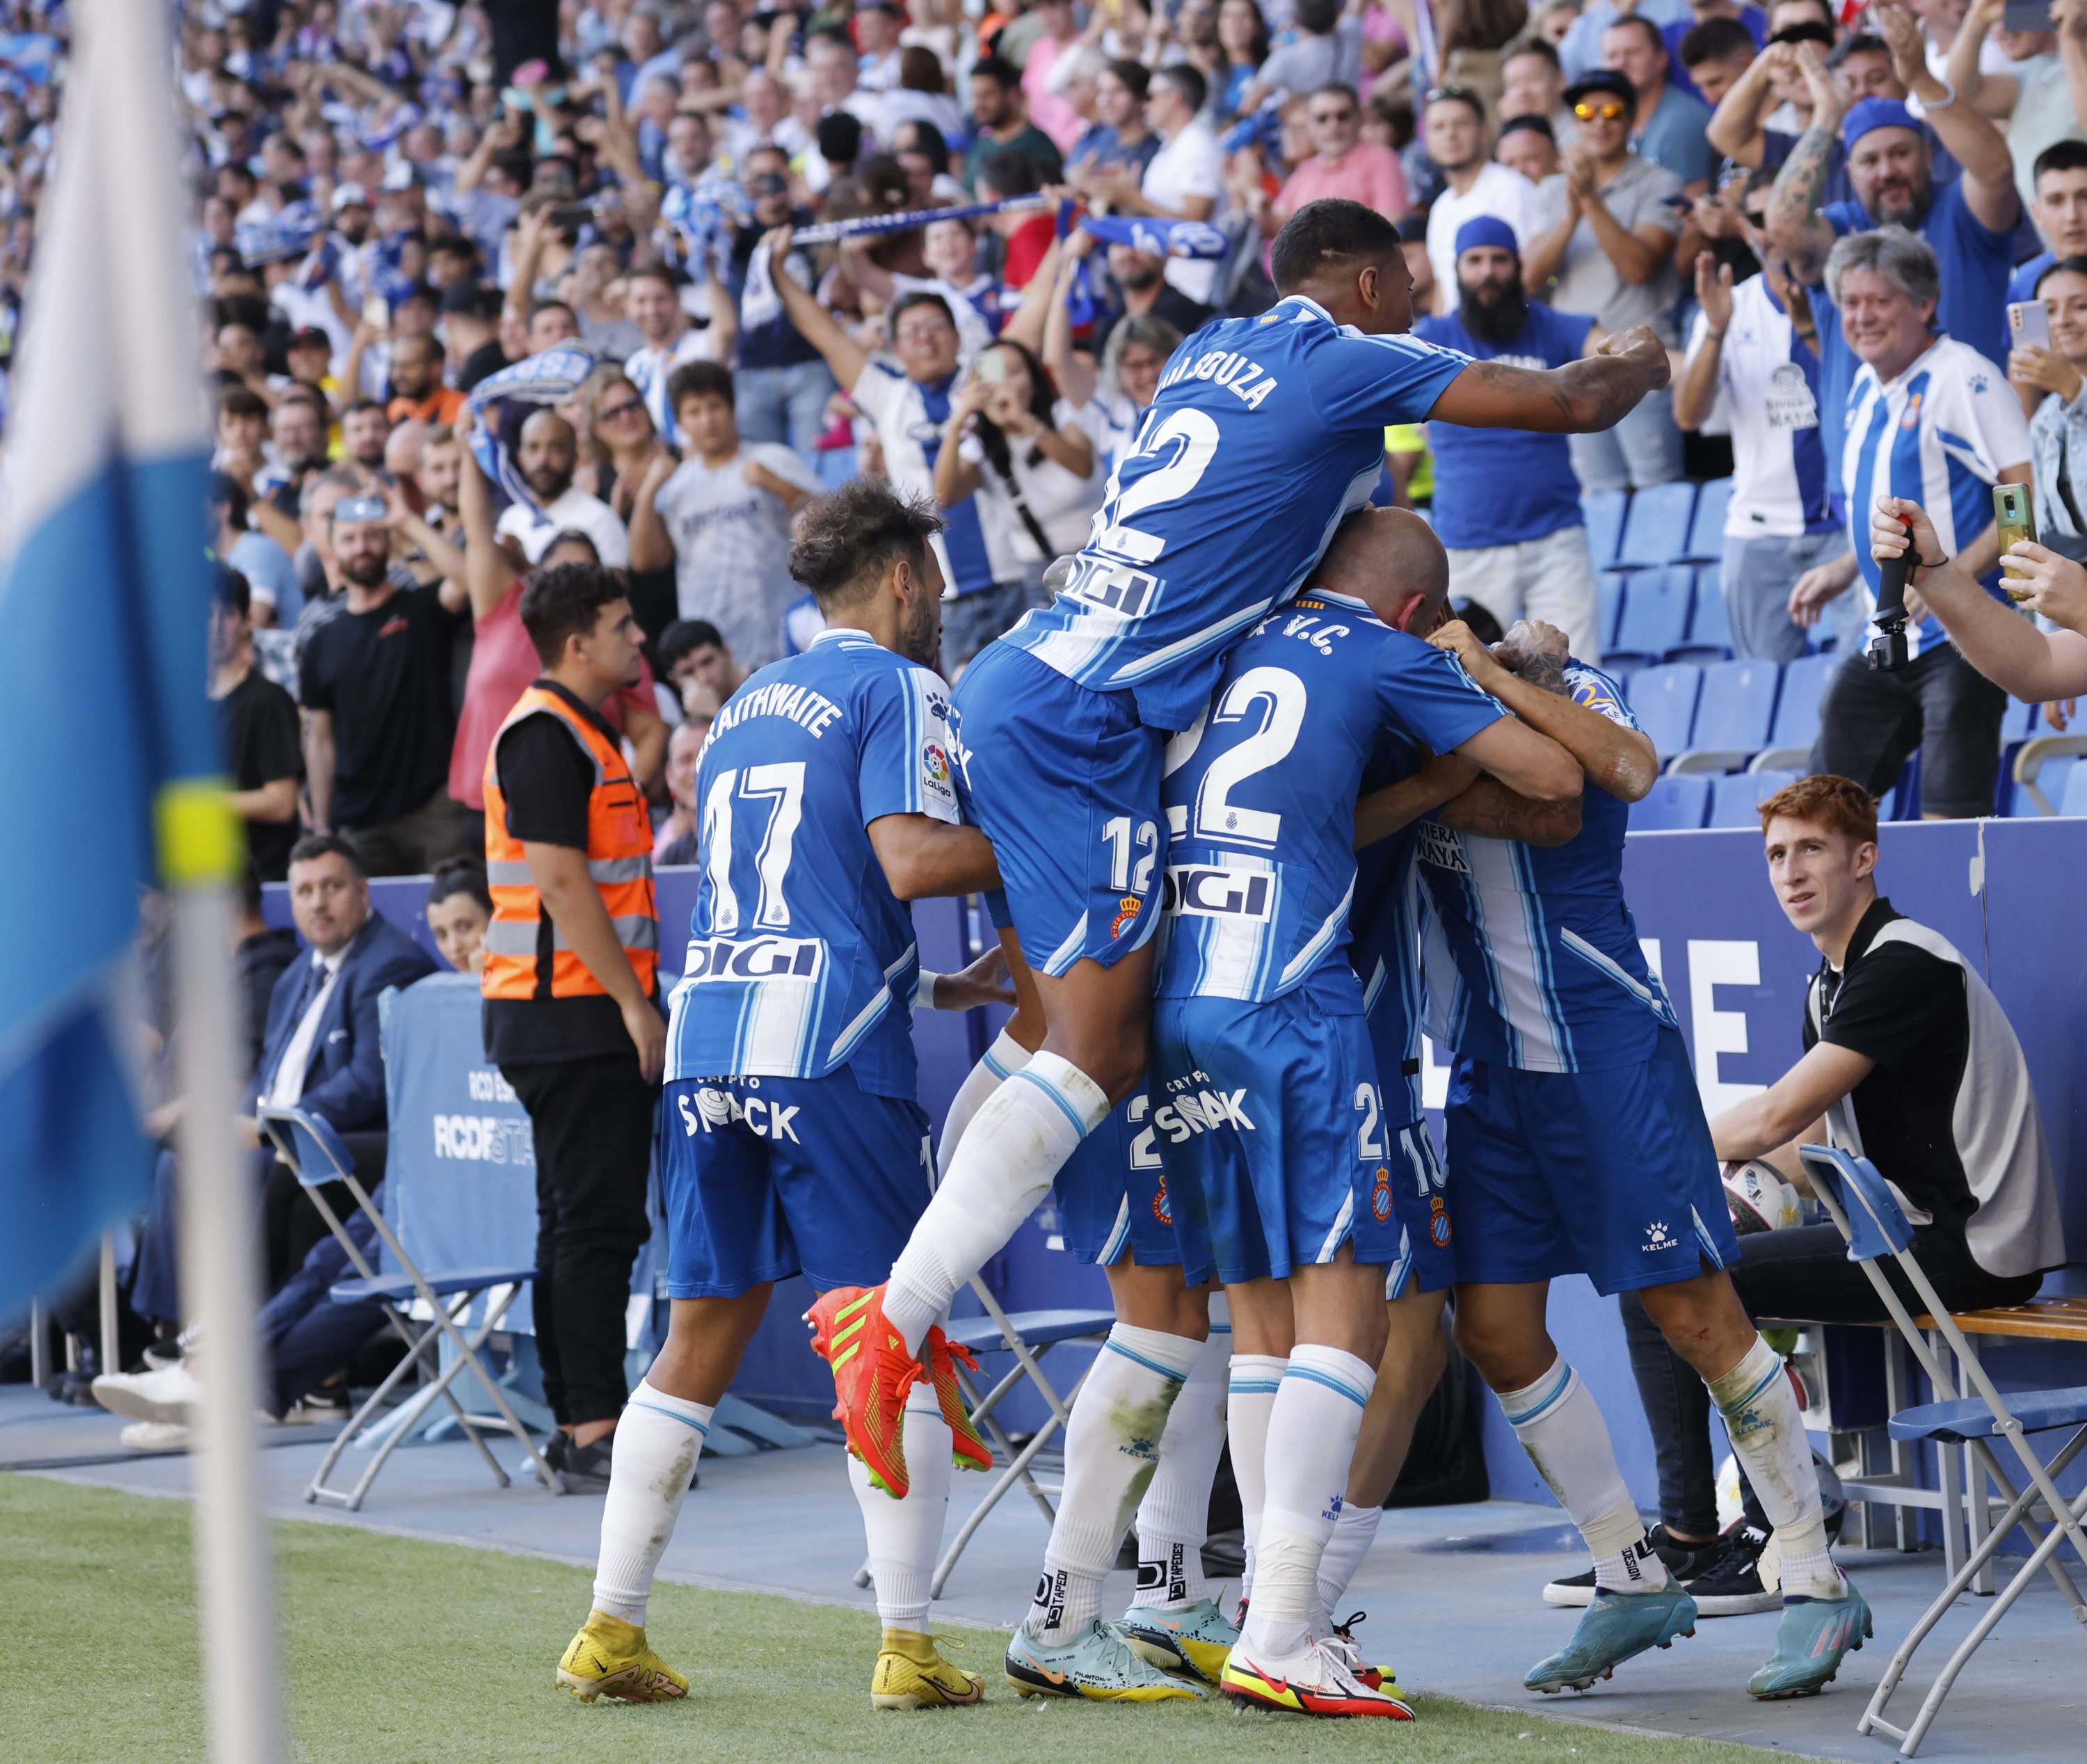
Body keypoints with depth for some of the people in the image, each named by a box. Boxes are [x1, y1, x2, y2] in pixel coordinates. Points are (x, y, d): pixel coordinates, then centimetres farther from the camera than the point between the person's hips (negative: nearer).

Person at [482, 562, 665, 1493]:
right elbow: (560, 882, -19)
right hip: (568, 1017, -10)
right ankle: (592, 1429, -12)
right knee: (596, 1219, -11)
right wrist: (634, 1004, -18)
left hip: (590, 1021, 10)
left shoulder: (587, 734, 19)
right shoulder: (545, 736, -13)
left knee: (583, 1220, 11)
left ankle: (578, 1426, 14)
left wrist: (636, 1002, 20)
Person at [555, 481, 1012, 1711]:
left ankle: (611, 1631, 9)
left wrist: (934, 985, 31)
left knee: (699, 1345, 11)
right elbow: (911, 860, -14)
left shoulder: (745, 708, 24)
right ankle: (908, 1648, -3)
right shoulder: (897, 688, 0)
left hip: (709, 1041, 7)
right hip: (829, 1053, -7)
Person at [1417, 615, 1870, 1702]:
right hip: (1493, 1066, 7)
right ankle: (1631, 1582, 14)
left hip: (1607, 1046, -6)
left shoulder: (1565, 688, -8)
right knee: (1494, 1327, 1)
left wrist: (1488, 672, -27)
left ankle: (1815, 1584, 2)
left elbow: (1630, 765, -28)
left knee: (1693, 1313, -7)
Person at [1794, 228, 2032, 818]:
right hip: (1886, 643, 9)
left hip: (1959, 636, -9)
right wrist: (1844, 571, 17)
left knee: (1950, 817, -12)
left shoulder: (1964, 380, -12)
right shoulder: (1866, 388, 14)